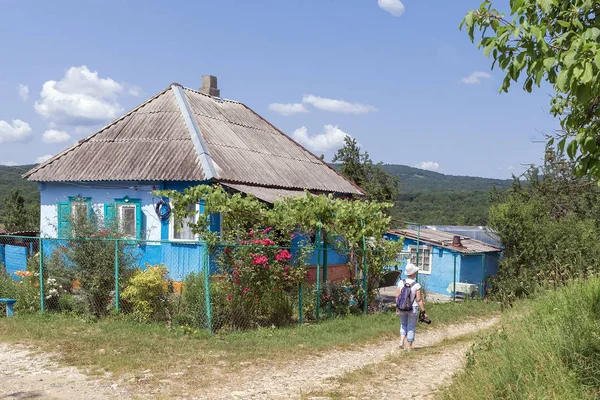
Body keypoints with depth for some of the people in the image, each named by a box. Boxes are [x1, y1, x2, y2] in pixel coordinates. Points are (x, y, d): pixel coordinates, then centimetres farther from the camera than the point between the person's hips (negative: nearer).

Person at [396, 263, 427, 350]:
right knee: (411, 327, 11)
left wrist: (397, 307, 11)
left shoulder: (400, 283, -7)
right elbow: (419, 300, -15)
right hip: (413, 309, -3)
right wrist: (423, 312, -7)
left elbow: (397, 296, -1)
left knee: (403, 325, 24)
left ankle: (402, 341, 7)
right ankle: (409, 347, 19)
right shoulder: (417, 285, -16)